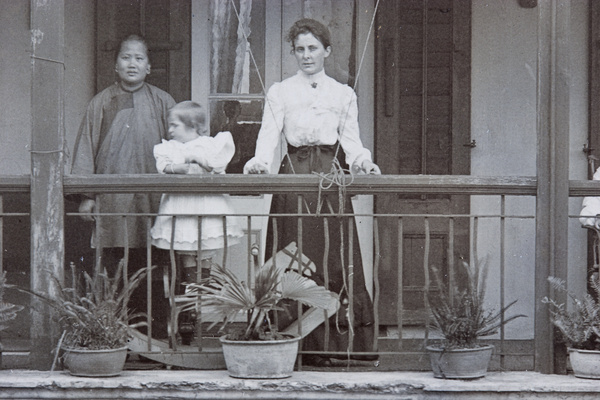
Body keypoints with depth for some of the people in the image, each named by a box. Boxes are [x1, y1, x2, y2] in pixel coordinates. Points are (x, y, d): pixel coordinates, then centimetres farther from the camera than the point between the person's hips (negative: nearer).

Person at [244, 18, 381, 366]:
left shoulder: (344, 94, 17)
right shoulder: (280, 92, 14)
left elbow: (351, 139, 12)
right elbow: (269, 134, 3)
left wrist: (362, 161, -9)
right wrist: (260, 161, -17)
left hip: (331, 173, 1)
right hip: (294, 172, -1)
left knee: (335, 256, -6)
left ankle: (342, 339, -6)